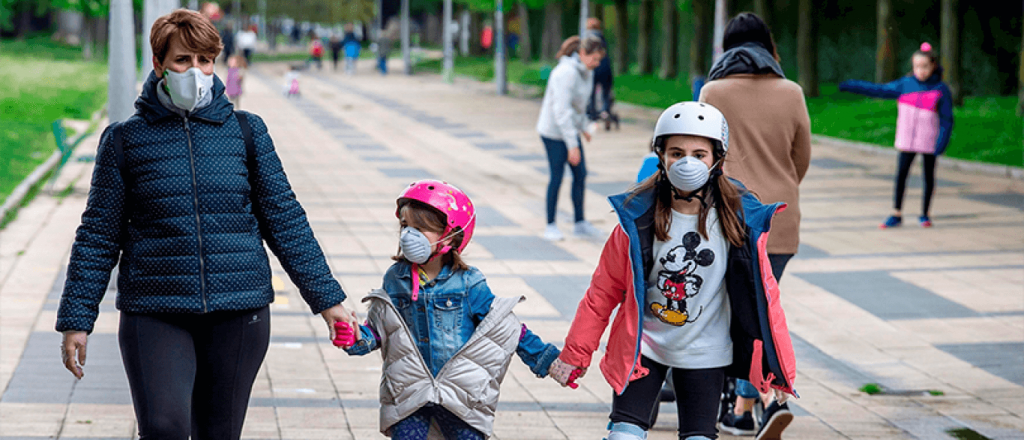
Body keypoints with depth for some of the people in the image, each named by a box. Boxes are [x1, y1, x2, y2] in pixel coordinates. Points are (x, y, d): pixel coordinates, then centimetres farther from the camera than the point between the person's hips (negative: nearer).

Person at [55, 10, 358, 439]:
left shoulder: (246, 131, 6)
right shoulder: (125, 140, 3)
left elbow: (285, 219, 9)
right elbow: (99, 235, 6)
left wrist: (326, 299, 6)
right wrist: (76, 321, 2)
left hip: (239, 314, 2)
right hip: (155, 314, -2)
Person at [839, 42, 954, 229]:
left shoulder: (941, 90, -7)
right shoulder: (906, 84, 2)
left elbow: (946, 120, -5)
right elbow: (878, 90, 4)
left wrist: (941, 143, -12)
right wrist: (850, 86, 0)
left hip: (929, 143, -2)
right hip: (906, 142, 2)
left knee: (929, 177, 8)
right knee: (901, 175, 1)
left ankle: (925, 214, 21)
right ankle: (896, 214, 9)